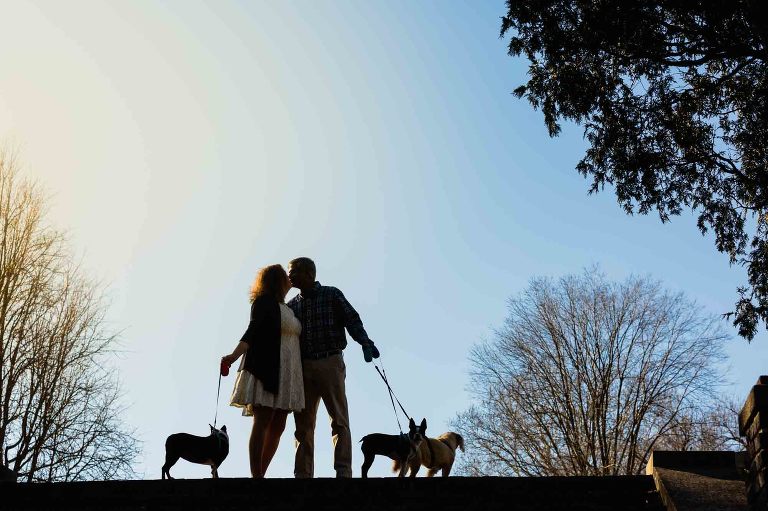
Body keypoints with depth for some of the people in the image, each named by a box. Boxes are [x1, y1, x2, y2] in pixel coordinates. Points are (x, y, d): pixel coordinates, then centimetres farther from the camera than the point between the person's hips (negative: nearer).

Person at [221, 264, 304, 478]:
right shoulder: (264, 302, 2)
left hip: (286, 371, 7)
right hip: (266, 368, -7)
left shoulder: (288, 309, 24)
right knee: (263, 422, -12)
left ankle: (260, 474, 2)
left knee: (278, 426, 0)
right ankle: (256, 476, -14)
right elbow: (253, 330, -11)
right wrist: (234, 355, -28)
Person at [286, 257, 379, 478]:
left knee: (339, 420, -8)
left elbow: (352, 320, -2)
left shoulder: (332, 295, 6)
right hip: (302, 367, 4)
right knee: (303, 424, 1)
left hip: (330, 363, -4)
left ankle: (343, 472, -12)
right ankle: (303, 474, 2)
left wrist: (365, 342, -20)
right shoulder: (292, 306, 17)